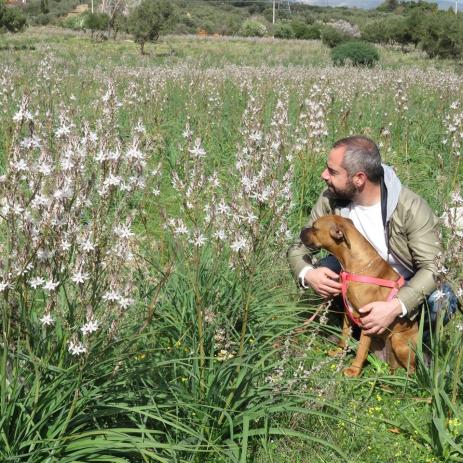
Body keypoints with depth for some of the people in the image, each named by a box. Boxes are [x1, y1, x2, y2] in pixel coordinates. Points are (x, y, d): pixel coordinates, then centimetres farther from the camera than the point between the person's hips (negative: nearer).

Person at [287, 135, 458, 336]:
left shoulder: (411, 208, -30)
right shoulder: (330, 199, -19)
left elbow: (432, 267, -30)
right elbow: (299, 248, -11)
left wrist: (396, 307, -46)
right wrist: (307, 274, -36)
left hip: (407, 283, -3)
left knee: (434, 308, -34)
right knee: (323, 271, -26)